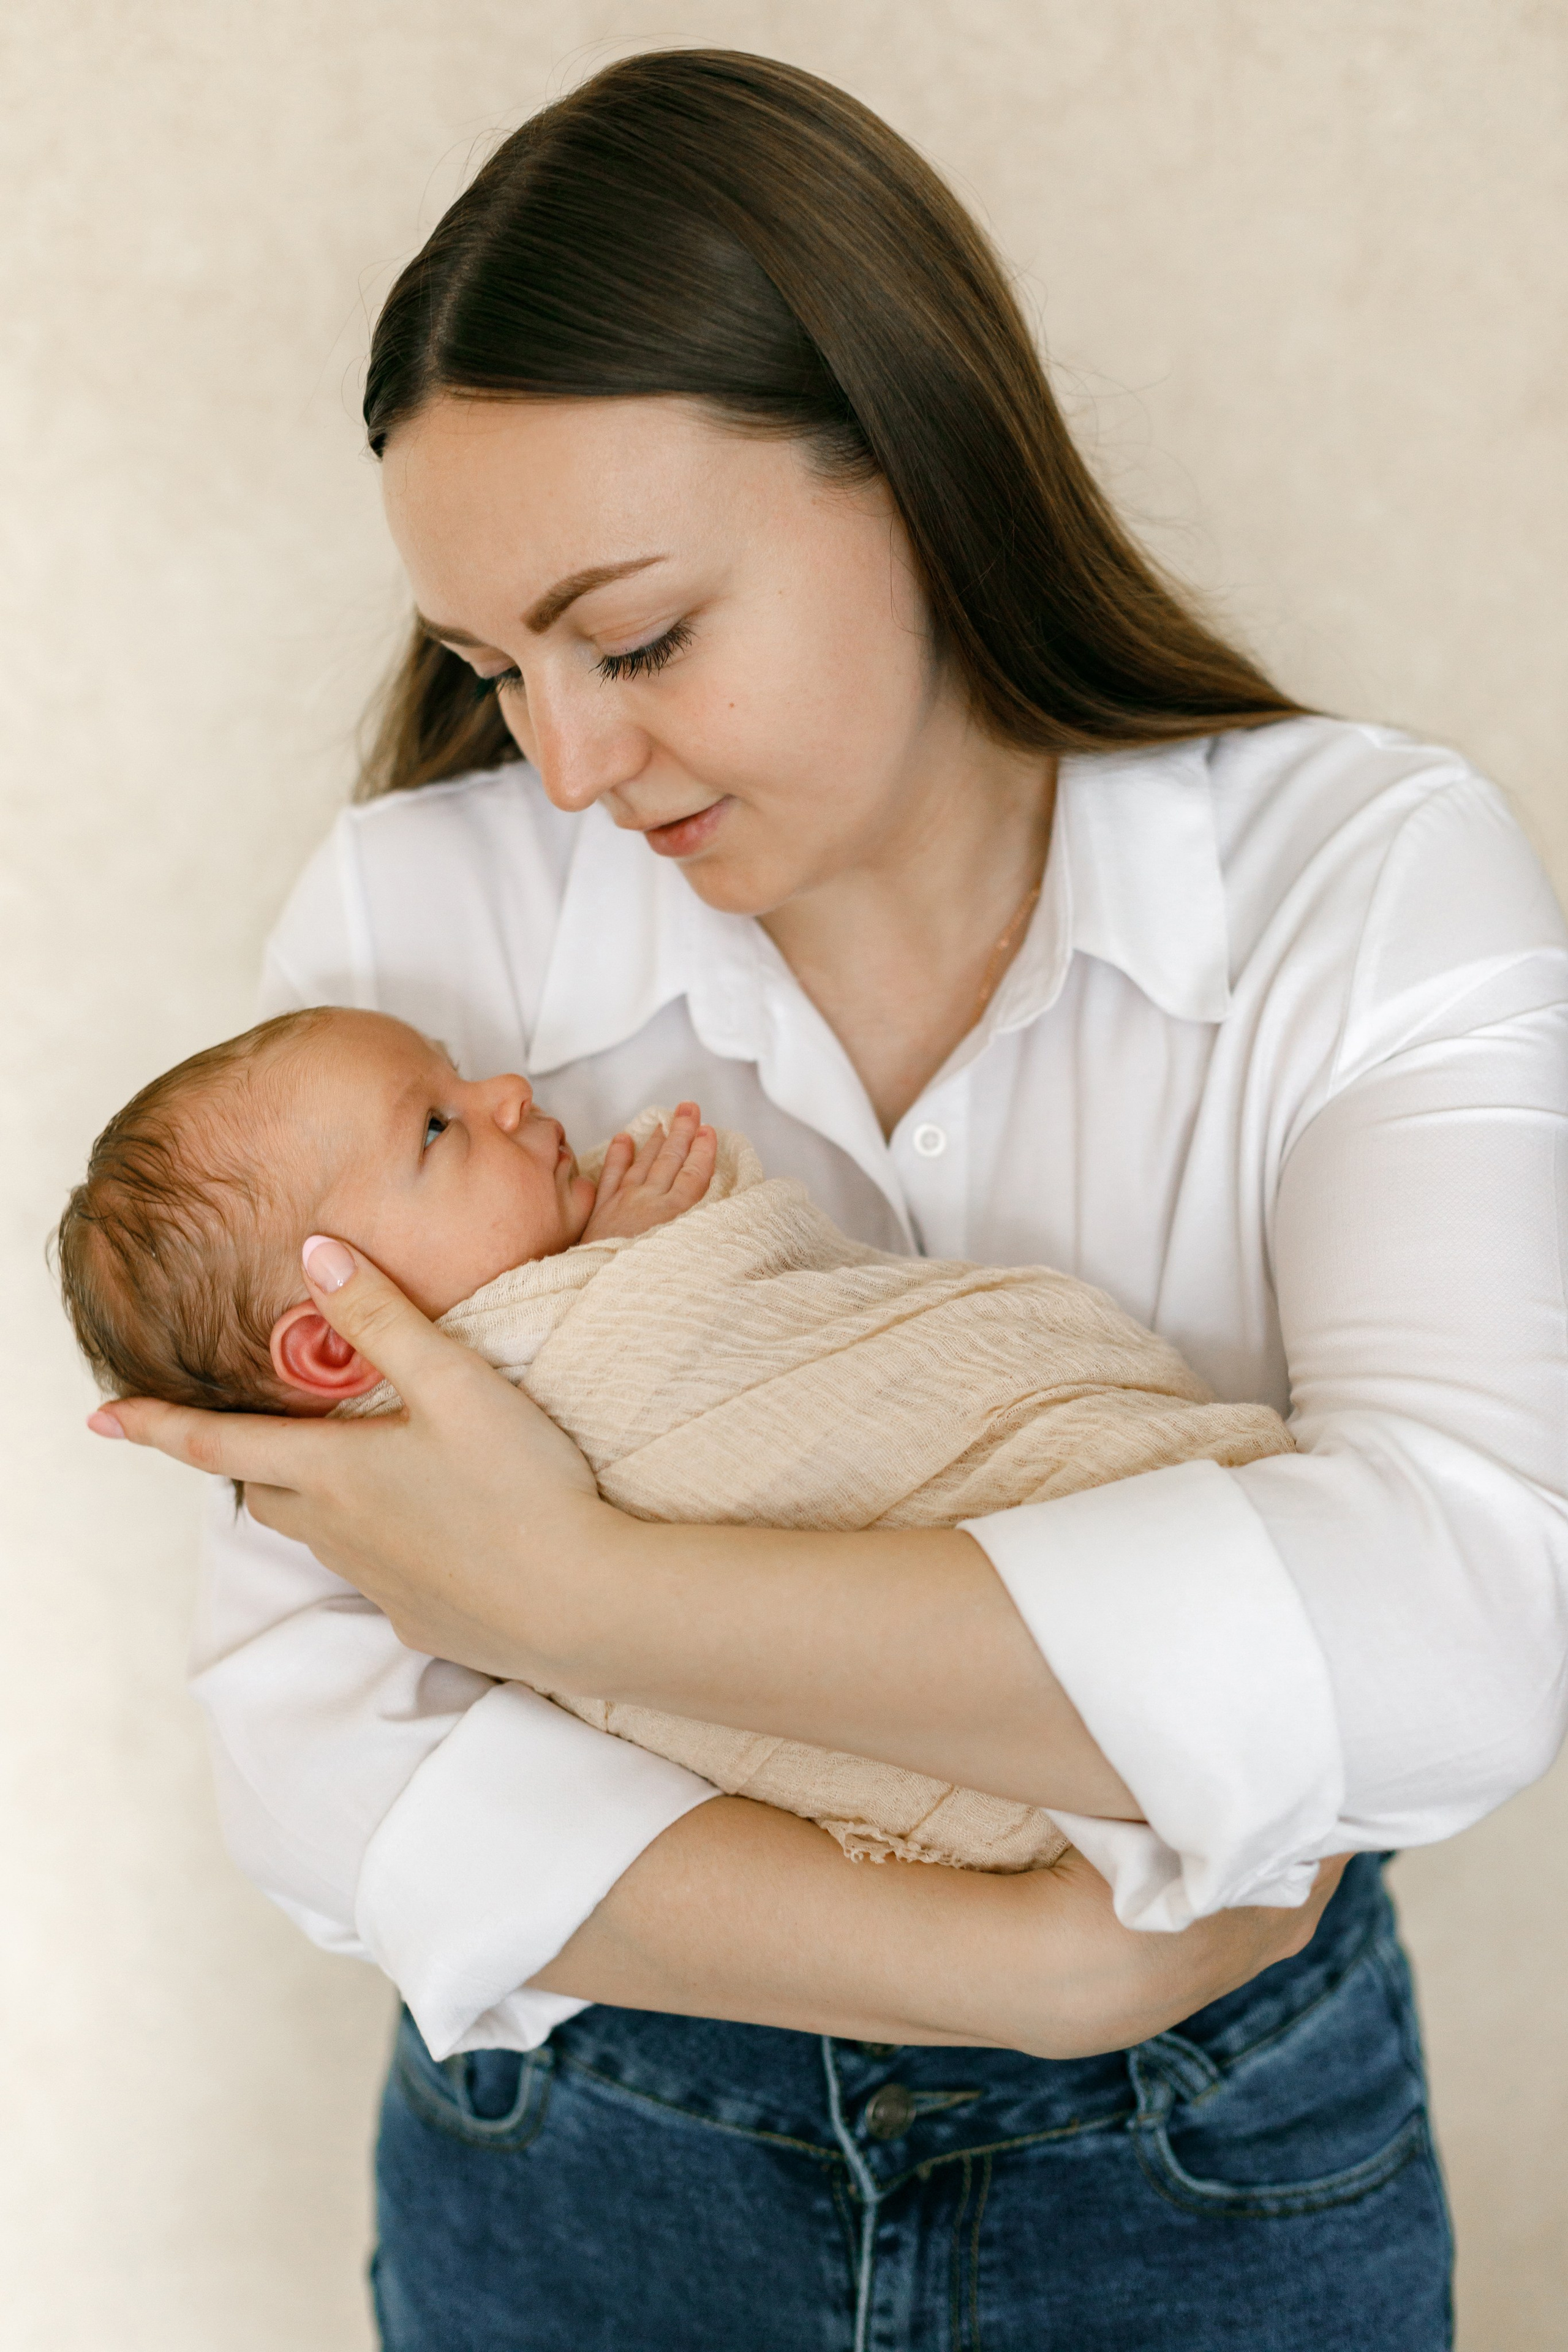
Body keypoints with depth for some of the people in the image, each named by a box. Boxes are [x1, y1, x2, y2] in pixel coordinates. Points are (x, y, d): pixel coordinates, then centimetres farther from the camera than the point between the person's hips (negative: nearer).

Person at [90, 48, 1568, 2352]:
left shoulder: (1373, 877, -15)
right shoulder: (416, 910, -13)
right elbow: (318, 1729, -19)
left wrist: (578, 1585, -30)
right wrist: (1044, 1963, -25)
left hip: (1218, 2165, 0)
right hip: (587, 2140, 1)